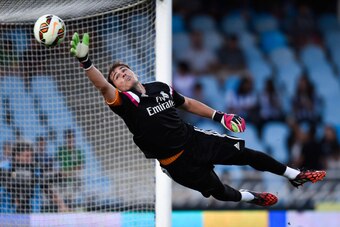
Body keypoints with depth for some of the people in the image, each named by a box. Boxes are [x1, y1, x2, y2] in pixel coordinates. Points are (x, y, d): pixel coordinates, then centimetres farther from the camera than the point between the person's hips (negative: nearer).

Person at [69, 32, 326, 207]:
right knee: (219, 191, 3)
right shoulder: (126, 102, -16)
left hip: (194, 138, 5)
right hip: (177, 162, -4)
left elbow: (188, 103, 19)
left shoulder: (160, 87, 3)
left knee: (245, 153, 4)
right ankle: (252, 198, 36)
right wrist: (85, 62, -52)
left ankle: (294, 175, 22)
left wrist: (218, 116, 12)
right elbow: (102, 86, -35)